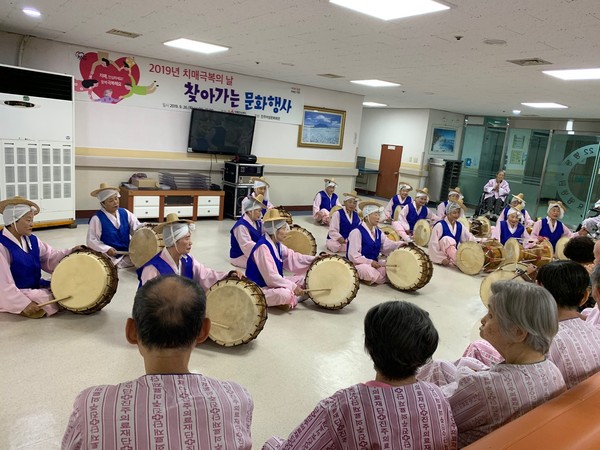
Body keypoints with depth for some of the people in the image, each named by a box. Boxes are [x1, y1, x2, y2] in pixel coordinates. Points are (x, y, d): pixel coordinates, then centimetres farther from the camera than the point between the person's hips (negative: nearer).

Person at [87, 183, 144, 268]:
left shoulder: (125, 213, 4)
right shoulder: (97, 219, -10)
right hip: (108, 256, -4)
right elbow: (91, 240, -9)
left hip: (127, 253, 4)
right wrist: (106, 249, -21)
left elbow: (137, 227, 2)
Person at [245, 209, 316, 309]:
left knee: (304, 279, 9)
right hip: (260, 289, -10)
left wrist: (315, 260, -4)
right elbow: (271, 276, -28)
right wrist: (293, 286, -24)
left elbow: (292, 257, 6)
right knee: (284, 294, -36)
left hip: (274, 283, 10)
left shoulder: (277, 244, 5)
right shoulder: (263, 247, -24)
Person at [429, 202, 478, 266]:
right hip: (440, 256, -6)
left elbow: (469, 237, -2)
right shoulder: (440, 225, -14)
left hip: (453, 255, 6)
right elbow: (433, 244, -17)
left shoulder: (460, 226, 5)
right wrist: (441, 258, -21)